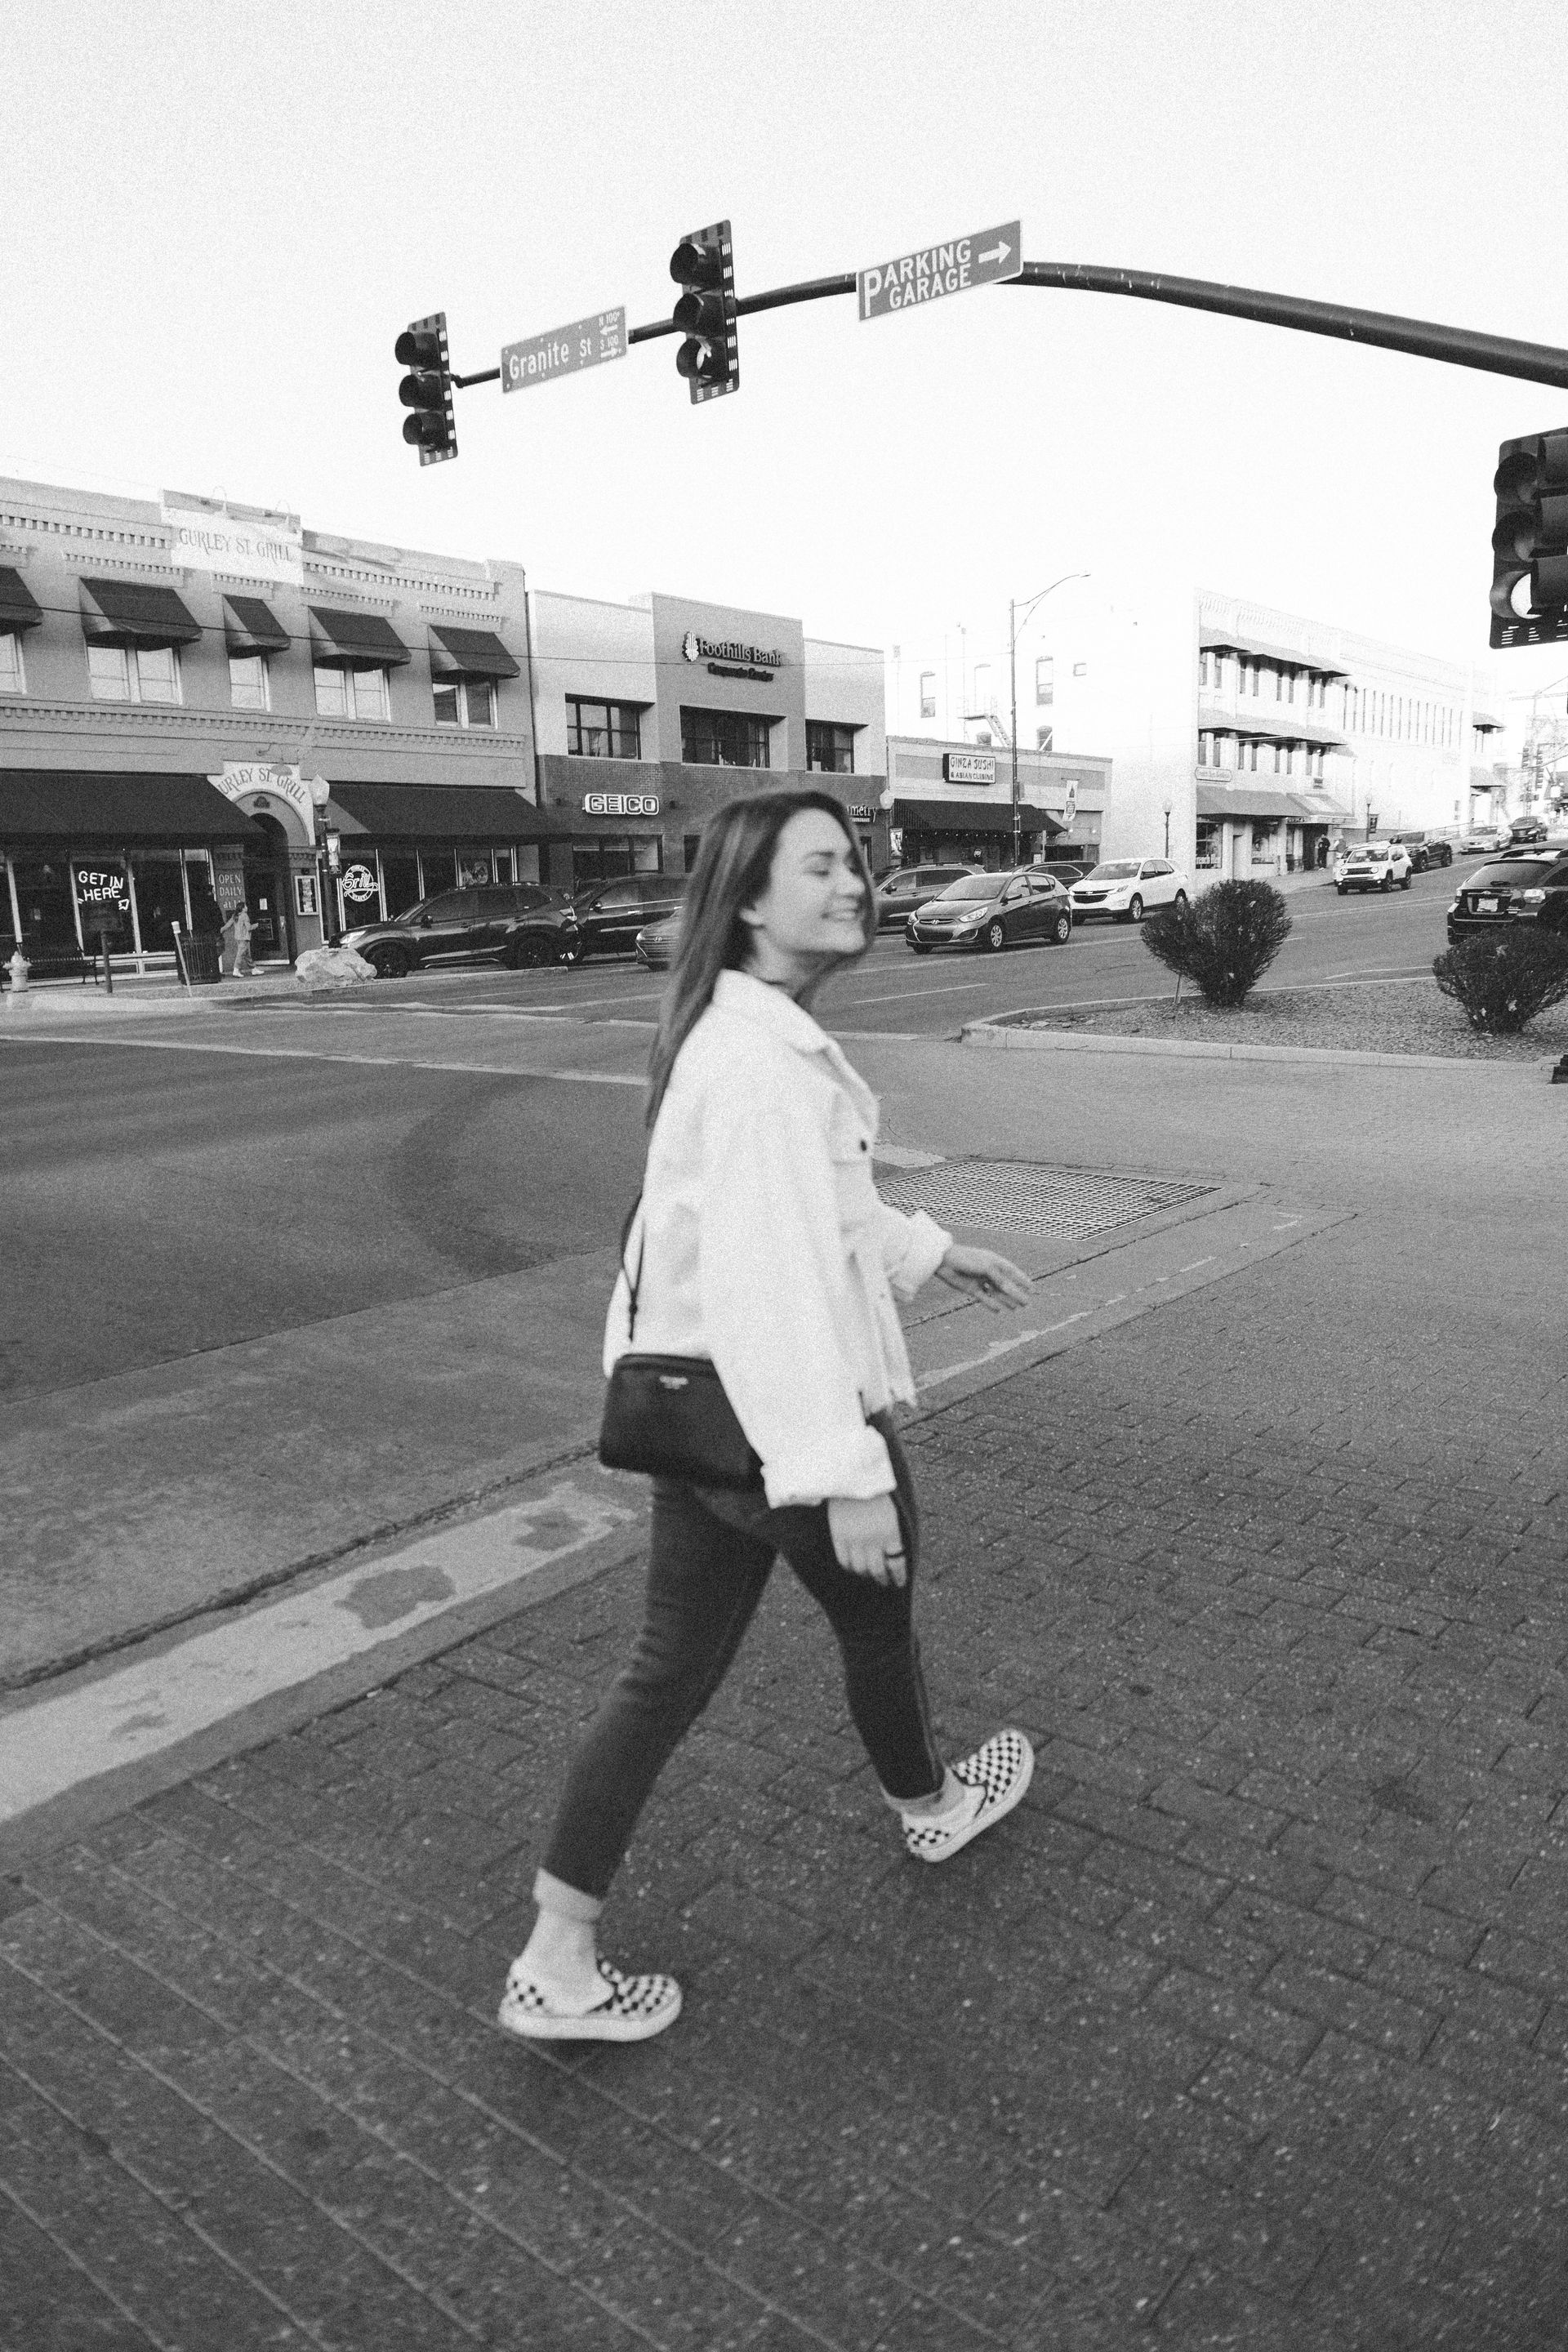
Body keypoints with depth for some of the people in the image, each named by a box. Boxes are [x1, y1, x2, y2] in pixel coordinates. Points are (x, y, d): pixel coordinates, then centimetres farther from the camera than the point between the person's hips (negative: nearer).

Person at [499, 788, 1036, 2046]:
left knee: (670, 1672, 15)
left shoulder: (736, 1034, 8)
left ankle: (559, 1966, 23)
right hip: (787, 1411, -9)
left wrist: (932, 1250, 28)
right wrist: (843, 1472, -31)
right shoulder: (762, 1059, -25)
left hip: (696, 1403, 9)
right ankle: (930, 1803, 52)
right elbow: (770, 1265, -31)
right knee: (879, 1623, 21)